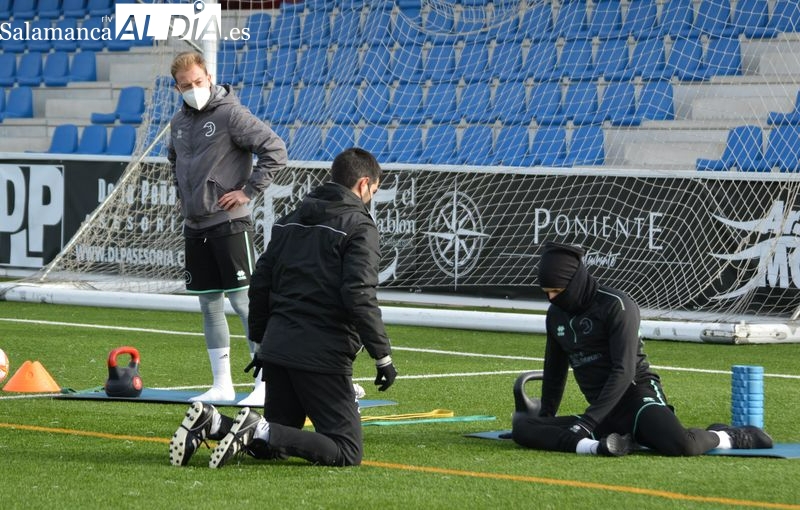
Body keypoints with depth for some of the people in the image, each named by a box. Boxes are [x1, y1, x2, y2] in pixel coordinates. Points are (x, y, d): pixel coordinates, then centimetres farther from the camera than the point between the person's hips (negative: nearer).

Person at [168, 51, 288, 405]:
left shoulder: (231, 114, -11)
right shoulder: (179, 122, 12)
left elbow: (275, 150, -15)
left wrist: (248, 191, -14)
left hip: (229, 223, -7)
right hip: (194, 226, 7)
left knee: (244, 301, -9)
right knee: (209, 305, 10)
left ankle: (266, 384, -7)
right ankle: (222, 385, 16)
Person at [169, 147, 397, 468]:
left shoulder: (288, 222, 17)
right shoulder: (359, 227, -5)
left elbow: (260, 283, 17)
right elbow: (360, 296, -16)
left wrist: (261, 340, 26)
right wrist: (383, 356, -12)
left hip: (277, 348, 8)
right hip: (324, 356, -8)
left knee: (272, 446, 20)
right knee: (347, 452, -6)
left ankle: (211, 422, -6)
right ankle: (258, 430, -23)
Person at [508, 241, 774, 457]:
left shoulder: (616, 306, -11)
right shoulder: (556, 314, 12)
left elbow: (624, 372, -19)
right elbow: (554, 370, 28)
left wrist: (589, 421, -24)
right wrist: (546, 417, 29)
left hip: (637, 394, -6)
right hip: (604, 415, 6)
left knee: (680, 444, -37)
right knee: (522, 427, -14)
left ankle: (725, 436, -1)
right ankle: (600, 446, -33)